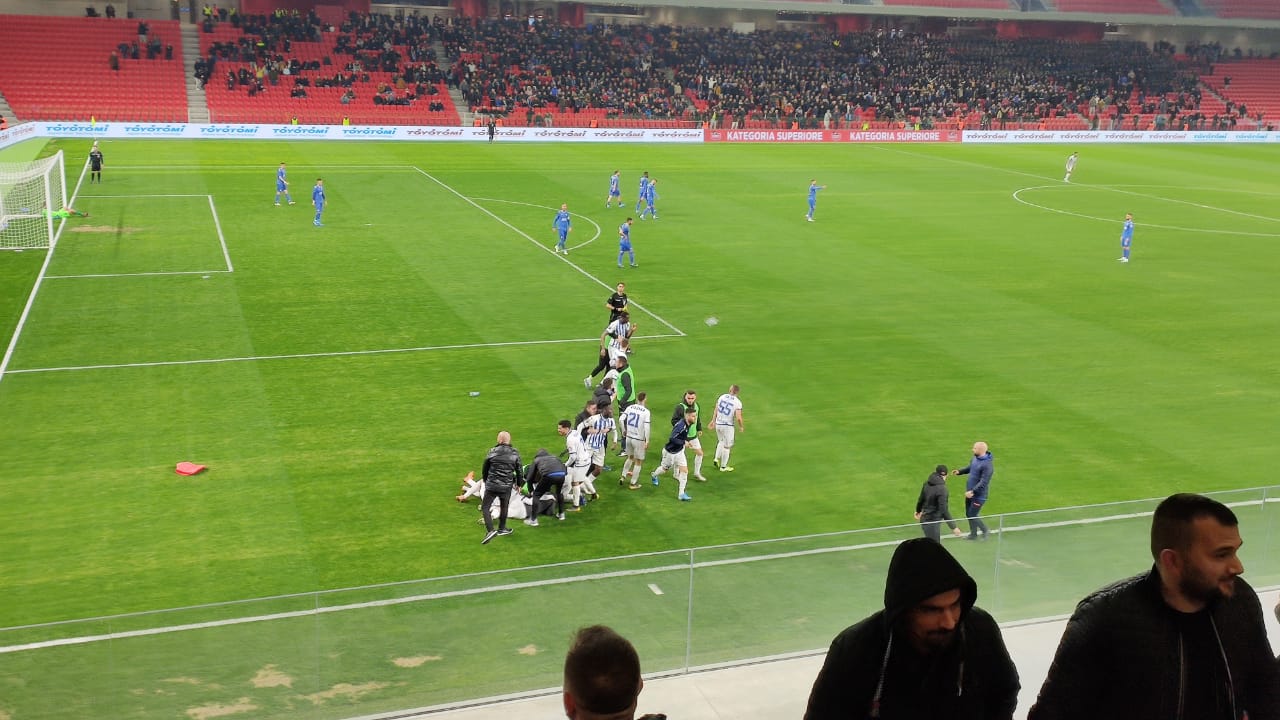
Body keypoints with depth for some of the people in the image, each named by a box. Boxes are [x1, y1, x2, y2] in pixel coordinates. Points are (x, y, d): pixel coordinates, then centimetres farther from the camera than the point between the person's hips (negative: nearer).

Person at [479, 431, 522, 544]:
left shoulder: (492, 452, -5)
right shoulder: (515, 453, -1)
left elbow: (485, 469, 5)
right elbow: (519, 471, 7)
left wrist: (485, 481, 23)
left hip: (492, 485, -2)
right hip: (506, 486, 2)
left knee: (484, 507, 3)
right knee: (504, 507, 22)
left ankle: (490, 530, -12)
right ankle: (502, 528, 36)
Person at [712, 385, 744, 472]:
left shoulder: (722, 397, -1)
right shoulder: (737, 402, -14)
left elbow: (716, 410, 9)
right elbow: (738, 418, -19)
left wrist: (714, 420, 24)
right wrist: (741, 427, 0)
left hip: (718, 424, 5)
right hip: (728, 426, -5)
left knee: (721, 441, 28)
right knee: (727, 446, 9)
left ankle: (717, 458, 18)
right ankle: (723, 466, 17)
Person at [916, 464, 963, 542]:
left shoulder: (927, 483, 1)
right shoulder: (941, 488, -22)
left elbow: (921, 499, 16)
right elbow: (943, 510, -25)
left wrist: (918, 511, 36)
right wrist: (953, 527, -21)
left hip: (924, 519, 8)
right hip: (932, 522, -8)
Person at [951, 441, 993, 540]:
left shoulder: (987, 465, -25)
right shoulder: (975, 458, 1)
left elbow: (984, 482, -27)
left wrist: (973, 491, -32)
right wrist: (959, 471, 4)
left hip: (978, 495, -9)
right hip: (969, 492, 9)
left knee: (972, 515, 0)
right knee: (968, 514, 17)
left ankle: (985, 531, 21)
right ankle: (973, 534, 34)